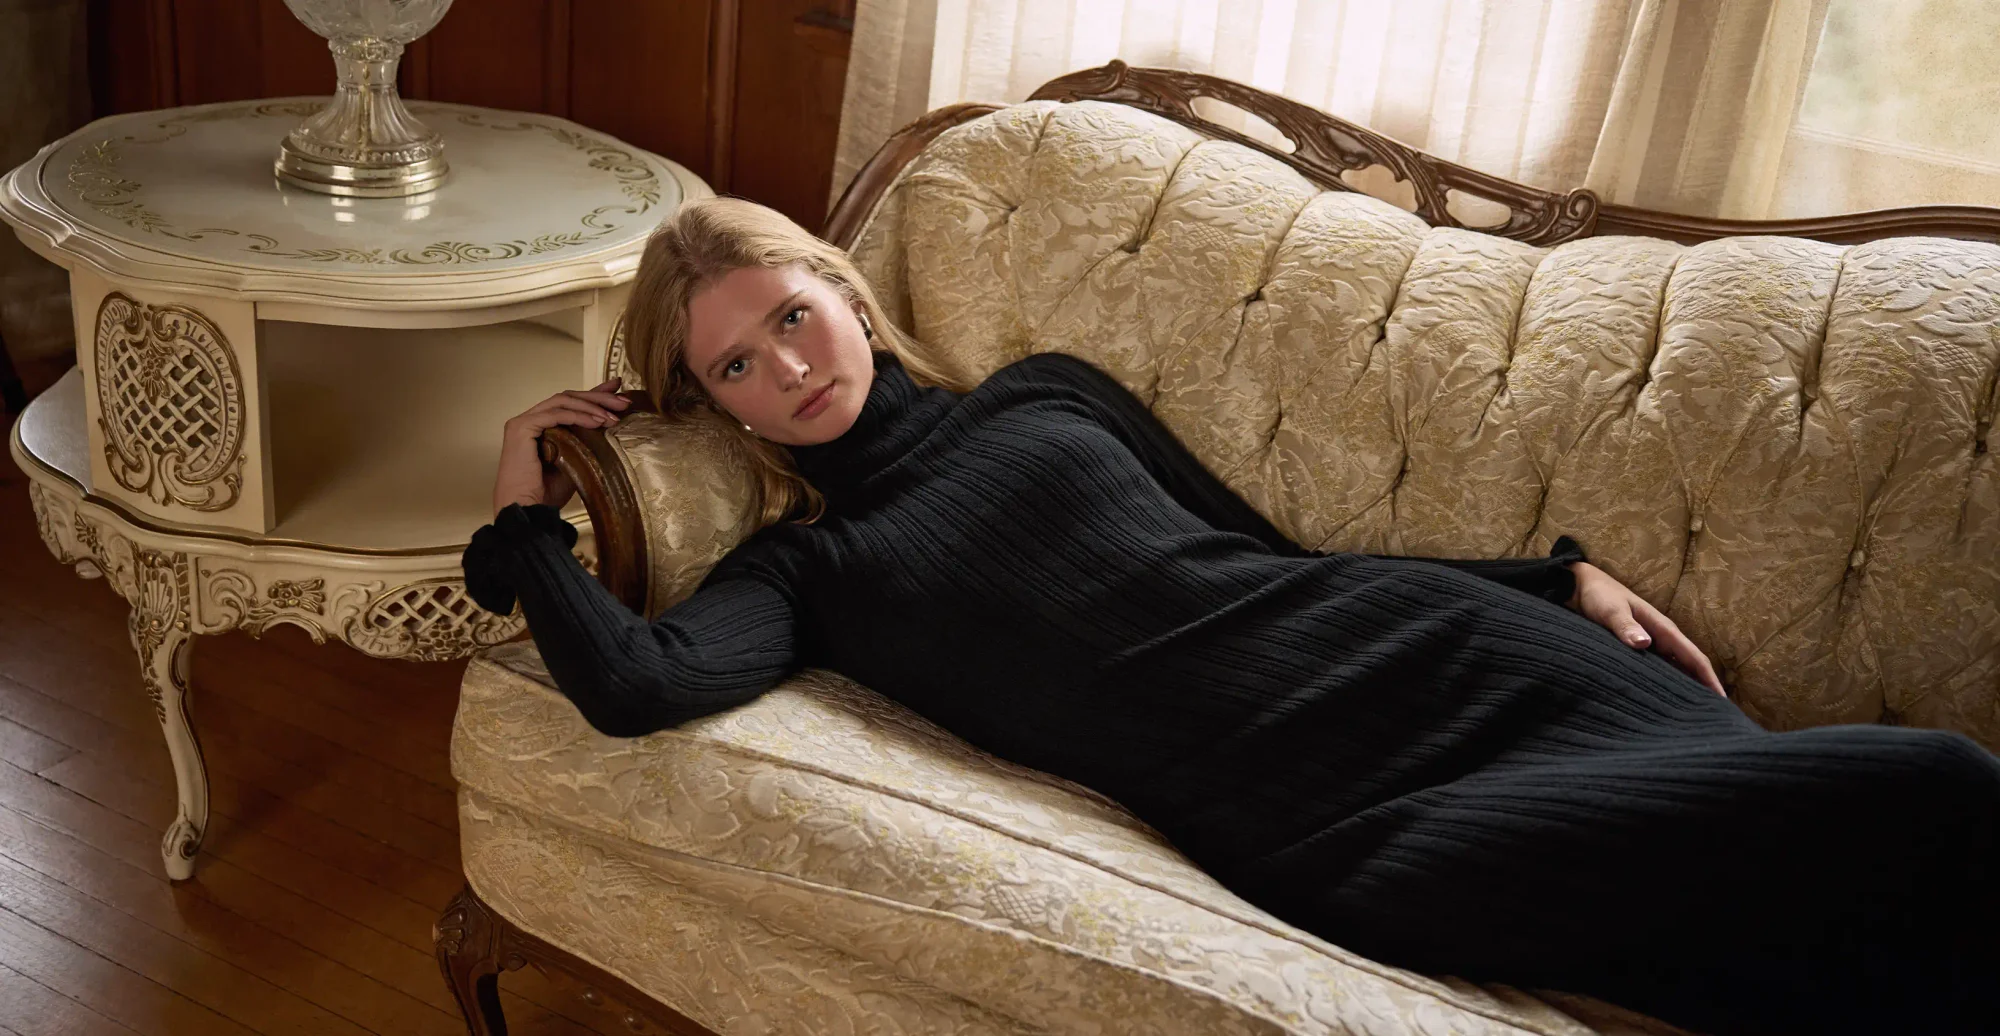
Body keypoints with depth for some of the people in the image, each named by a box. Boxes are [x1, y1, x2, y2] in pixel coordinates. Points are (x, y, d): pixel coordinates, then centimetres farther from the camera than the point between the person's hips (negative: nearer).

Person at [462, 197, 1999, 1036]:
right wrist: (525, 516, 5)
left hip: (1429, 659, 5)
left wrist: (1556, 574, 15)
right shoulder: (804, 569, 11)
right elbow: (635, 684, -11)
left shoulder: (1046, 394, 20)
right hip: (1327, 821, -5)